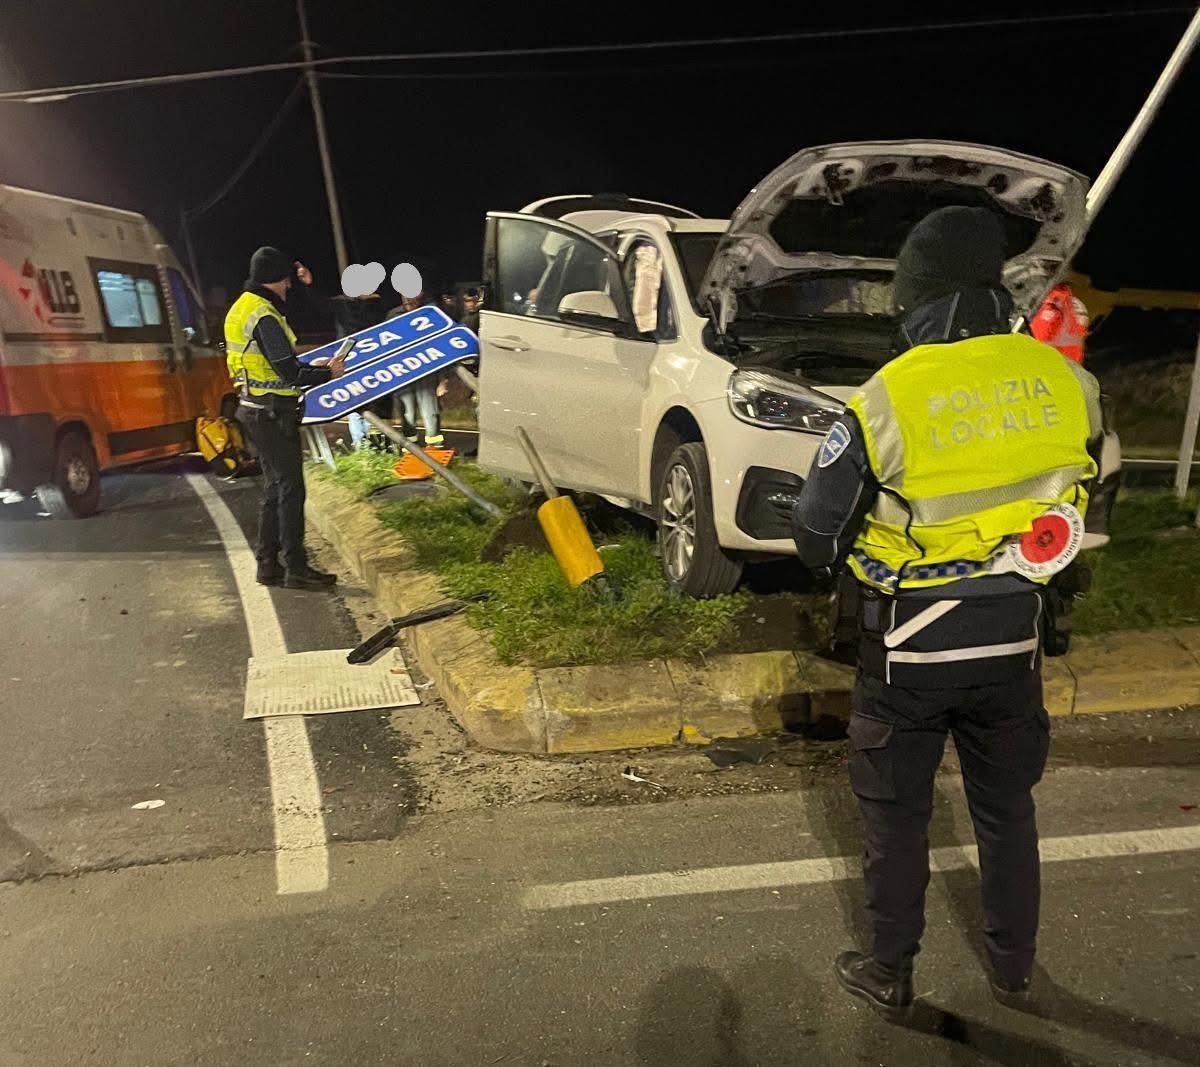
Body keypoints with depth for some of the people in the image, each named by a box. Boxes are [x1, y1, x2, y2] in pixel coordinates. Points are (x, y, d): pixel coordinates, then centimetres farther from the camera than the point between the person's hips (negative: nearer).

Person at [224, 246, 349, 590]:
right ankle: (296, 569, 2)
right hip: (273, 414, -10)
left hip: (256, 411, 10)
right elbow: (291, 374, -23)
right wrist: (328, 372, -8)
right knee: (290, 490, -4)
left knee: (276, 488, 15)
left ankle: (268, 564, 21)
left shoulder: (244, 306, 13)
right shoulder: (264, 318, -18)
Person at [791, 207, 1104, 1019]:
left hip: (909, 647, -4)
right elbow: (1079, 499, 9)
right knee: (1007, 808, 23)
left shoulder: (886, 401, -19)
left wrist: (859, 564, 11)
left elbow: (816, 538, -10)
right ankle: (1014, 969, 40)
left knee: (898, 816, 14)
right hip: (1013, 636, 4)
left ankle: (890, 976, 31)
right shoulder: (1064, 382, -7)